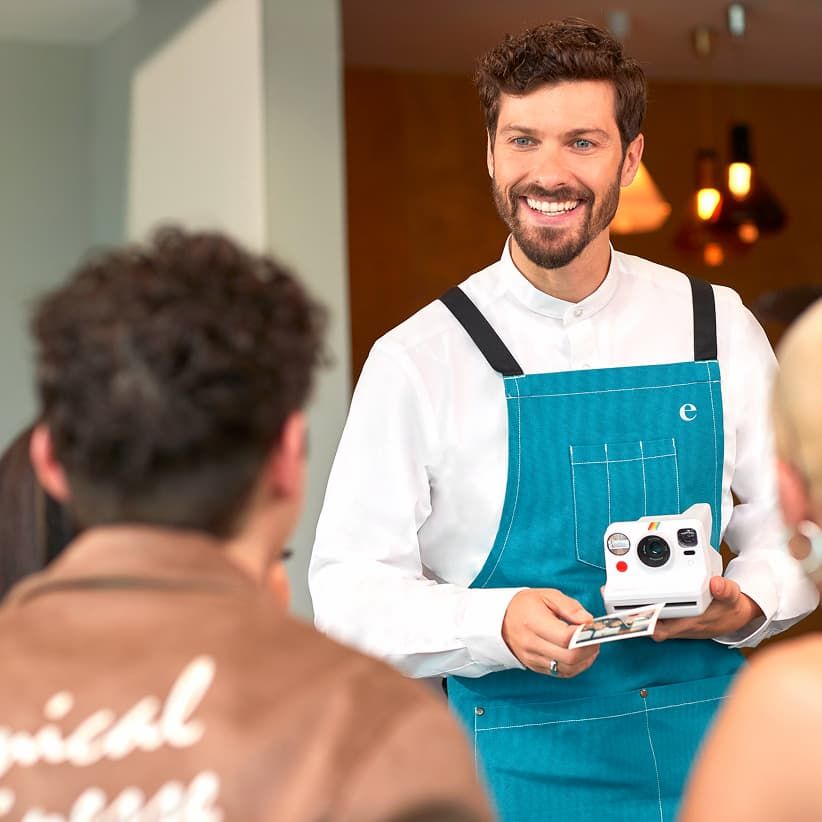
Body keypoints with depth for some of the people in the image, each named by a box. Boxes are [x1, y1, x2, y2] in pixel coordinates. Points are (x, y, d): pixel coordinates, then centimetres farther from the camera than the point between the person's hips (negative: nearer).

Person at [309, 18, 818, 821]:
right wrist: (499, 625, -24)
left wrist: (745, 603, -12)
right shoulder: (418, 359, -6)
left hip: (709, 743, 3)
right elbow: (349, 588, -8)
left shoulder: (718, 329, 3)